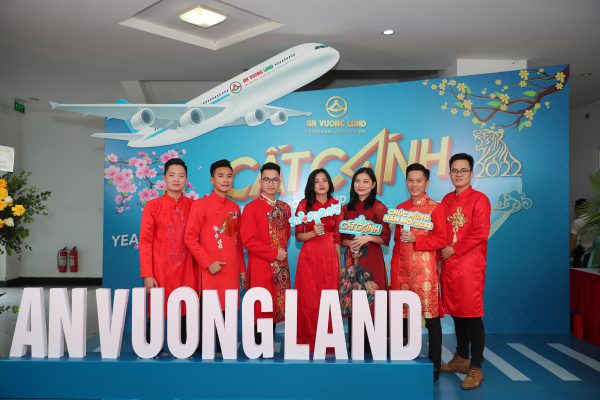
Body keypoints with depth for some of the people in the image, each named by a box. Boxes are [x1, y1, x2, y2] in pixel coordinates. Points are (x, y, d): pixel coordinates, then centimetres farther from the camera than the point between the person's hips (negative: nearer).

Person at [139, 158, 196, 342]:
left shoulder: (193, 206, 5)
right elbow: (145, 242, -3)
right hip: (160, 272, -2)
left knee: (184, 313, 6)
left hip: (186, 272, 2)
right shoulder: (152, 206, -1)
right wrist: (147, 275, -8)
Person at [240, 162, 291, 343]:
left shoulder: (285, 208, 10)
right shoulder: (251, 208, -8)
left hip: (281, 268, 6)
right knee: (261, 310, 0)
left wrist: (283, 251, 2)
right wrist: (274, 254, -15)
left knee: (276, 309, 12)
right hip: (260, 268, -6)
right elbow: (248, 240, -14)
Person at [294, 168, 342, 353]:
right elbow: (298, 236, 1)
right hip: (309, 258, -2)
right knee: (309, 301, 1)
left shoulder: (336, 205, 6)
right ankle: (309, 342, 16)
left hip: (330, 258, 2)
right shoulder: (304, 205, 0)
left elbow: (337, 237, 10)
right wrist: (313, 232, -18)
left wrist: (338, 262, 9)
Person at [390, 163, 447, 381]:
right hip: (403, 270, 5)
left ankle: (434, 365, 13)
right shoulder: (400, 208, 14)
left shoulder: (435, 207, -2)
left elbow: (442, 240, -6)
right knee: (404, 316, 9)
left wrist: (415, 239, -17)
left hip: (426, 270, -5)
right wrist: (394, 271, 11)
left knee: (431, 318, 2)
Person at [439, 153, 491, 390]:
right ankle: (461, 359, 27)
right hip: (449, 264, 6)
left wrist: (454, 250, -10)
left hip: (470, 264, -6)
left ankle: (476, 368, 6)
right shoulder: (446, 200, 13)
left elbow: (481, 233, -12)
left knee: (472, 315, -3)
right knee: (456, 312, 13)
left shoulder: (479, 199, -5)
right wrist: (441, 255, 4)